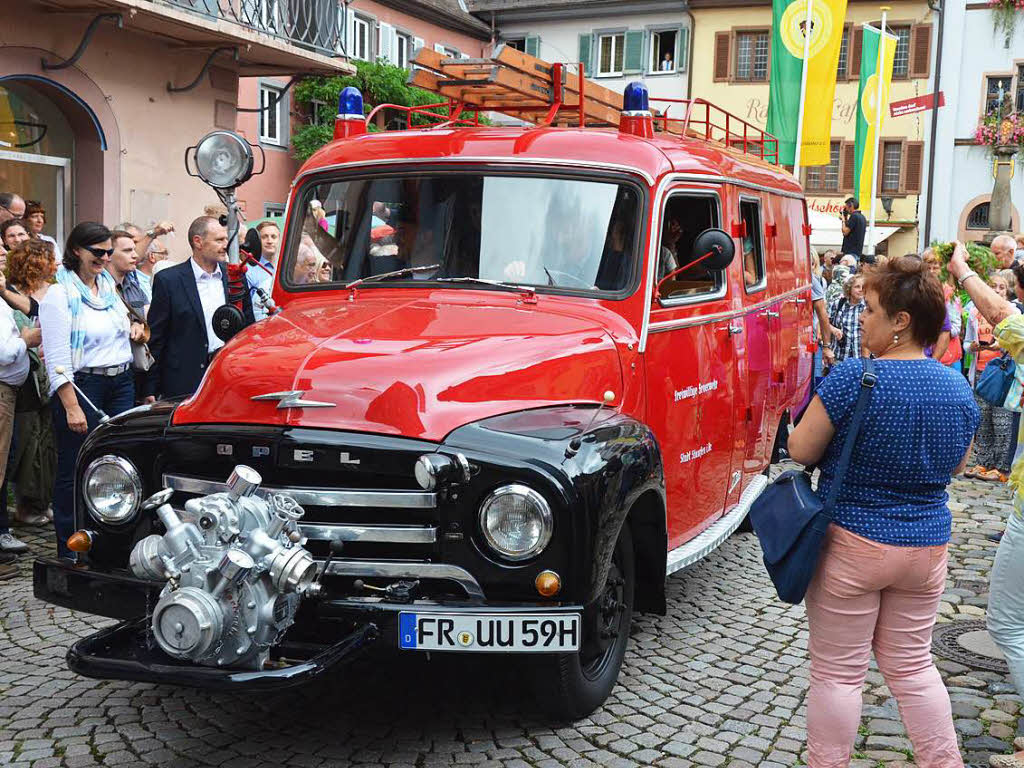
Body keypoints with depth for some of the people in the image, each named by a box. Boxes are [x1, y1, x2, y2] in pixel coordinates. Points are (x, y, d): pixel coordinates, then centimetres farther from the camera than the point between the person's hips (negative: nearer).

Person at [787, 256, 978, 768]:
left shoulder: (852, 378, -20)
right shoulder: (959, 389, -1)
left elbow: (800, 450, -13)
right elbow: (957, 466, 13)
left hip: (851, 545, -5)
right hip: (927, 547, 5)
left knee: (837, 671, 7)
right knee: (911, 665, 20)